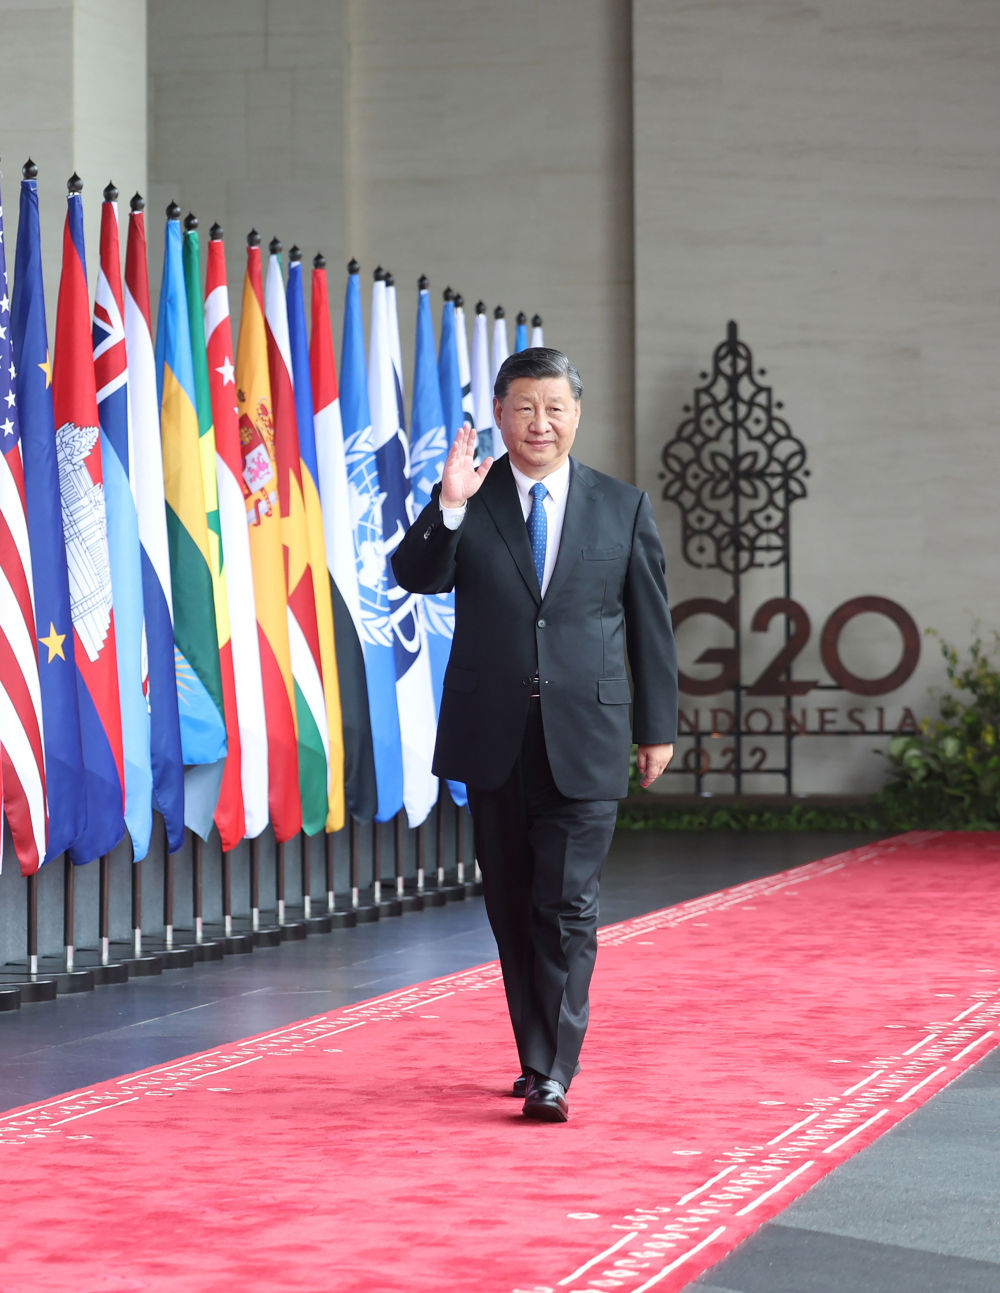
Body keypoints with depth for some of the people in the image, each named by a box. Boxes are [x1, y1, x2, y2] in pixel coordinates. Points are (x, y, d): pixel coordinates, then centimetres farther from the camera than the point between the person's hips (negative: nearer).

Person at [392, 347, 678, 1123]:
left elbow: (651, 623, 8)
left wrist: (657, 725, 7)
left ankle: (553, 1074, -7)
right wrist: (448, 507, -25)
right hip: (493, 737, 2)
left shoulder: (624, 508, 5)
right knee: (512, 906, 10)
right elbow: (415, 577, -9)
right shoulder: (469, 504, 4)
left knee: (568, 907, -8)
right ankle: (538, 1055, 23)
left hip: (584, 739, -2)